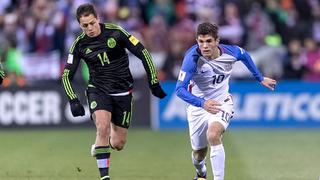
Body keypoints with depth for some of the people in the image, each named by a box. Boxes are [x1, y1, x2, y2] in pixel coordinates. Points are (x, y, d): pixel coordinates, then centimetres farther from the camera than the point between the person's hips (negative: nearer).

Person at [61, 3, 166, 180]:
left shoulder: (115, 32, -12)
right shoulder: (79, 44, -7)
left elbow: (143, 53, -6)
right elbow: (66, 75, -1)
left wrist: (154, 83, -7)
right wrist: (73, 101, -14)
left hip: (123, 92, 0)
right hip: (98, 90, 0)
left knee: (118, 144, 1)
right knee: (103, 127, -28)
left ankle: (100, 147, 38)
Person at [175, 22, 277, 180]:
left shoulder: (231, 52, -17)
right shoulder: (192, 57, -26)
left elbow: (244, 55, 10)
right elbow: (180, 89, -32)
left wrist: (260, 78, 18)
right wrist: (202, 103, -47)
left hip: (221, 103, 0)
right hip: (197, 106, 0)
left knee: (213, 135, -32)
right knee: (199, 153, 12)